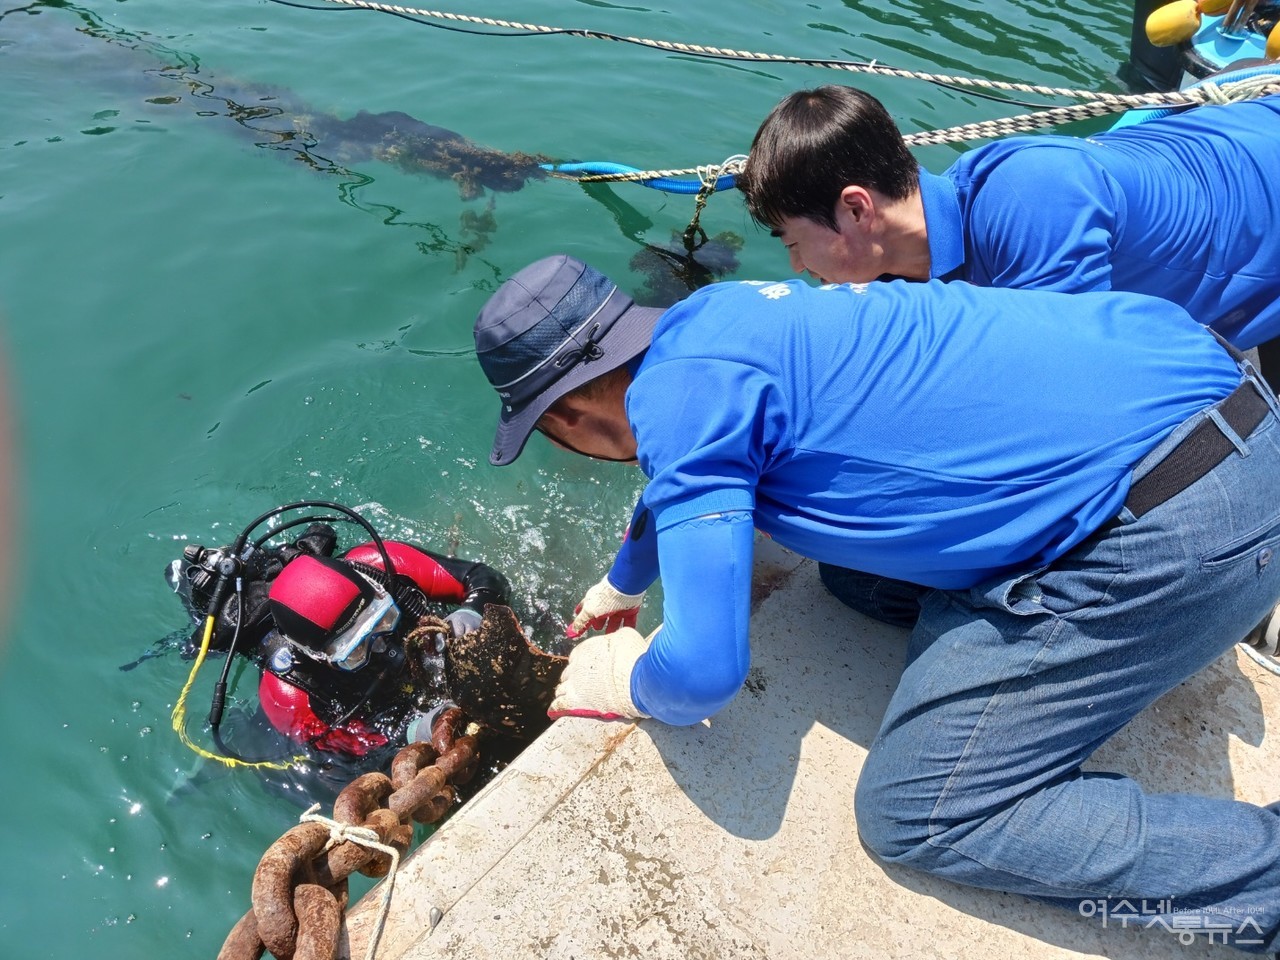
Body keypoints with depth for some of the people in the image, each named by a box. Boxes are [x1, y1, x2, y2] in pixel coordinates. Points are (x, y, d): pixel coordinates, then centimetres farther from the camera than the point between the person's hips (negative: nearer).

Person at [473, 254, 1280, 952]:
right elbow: (679, 487, 30)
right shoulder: (714, 319, 11)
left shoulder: (681, 393, -17)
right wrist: (623, 585, 47)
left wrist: (634, 684, 4)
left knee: (914, 815, -1)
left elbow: (705, 667, -21)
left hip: (1171, 524, -9)